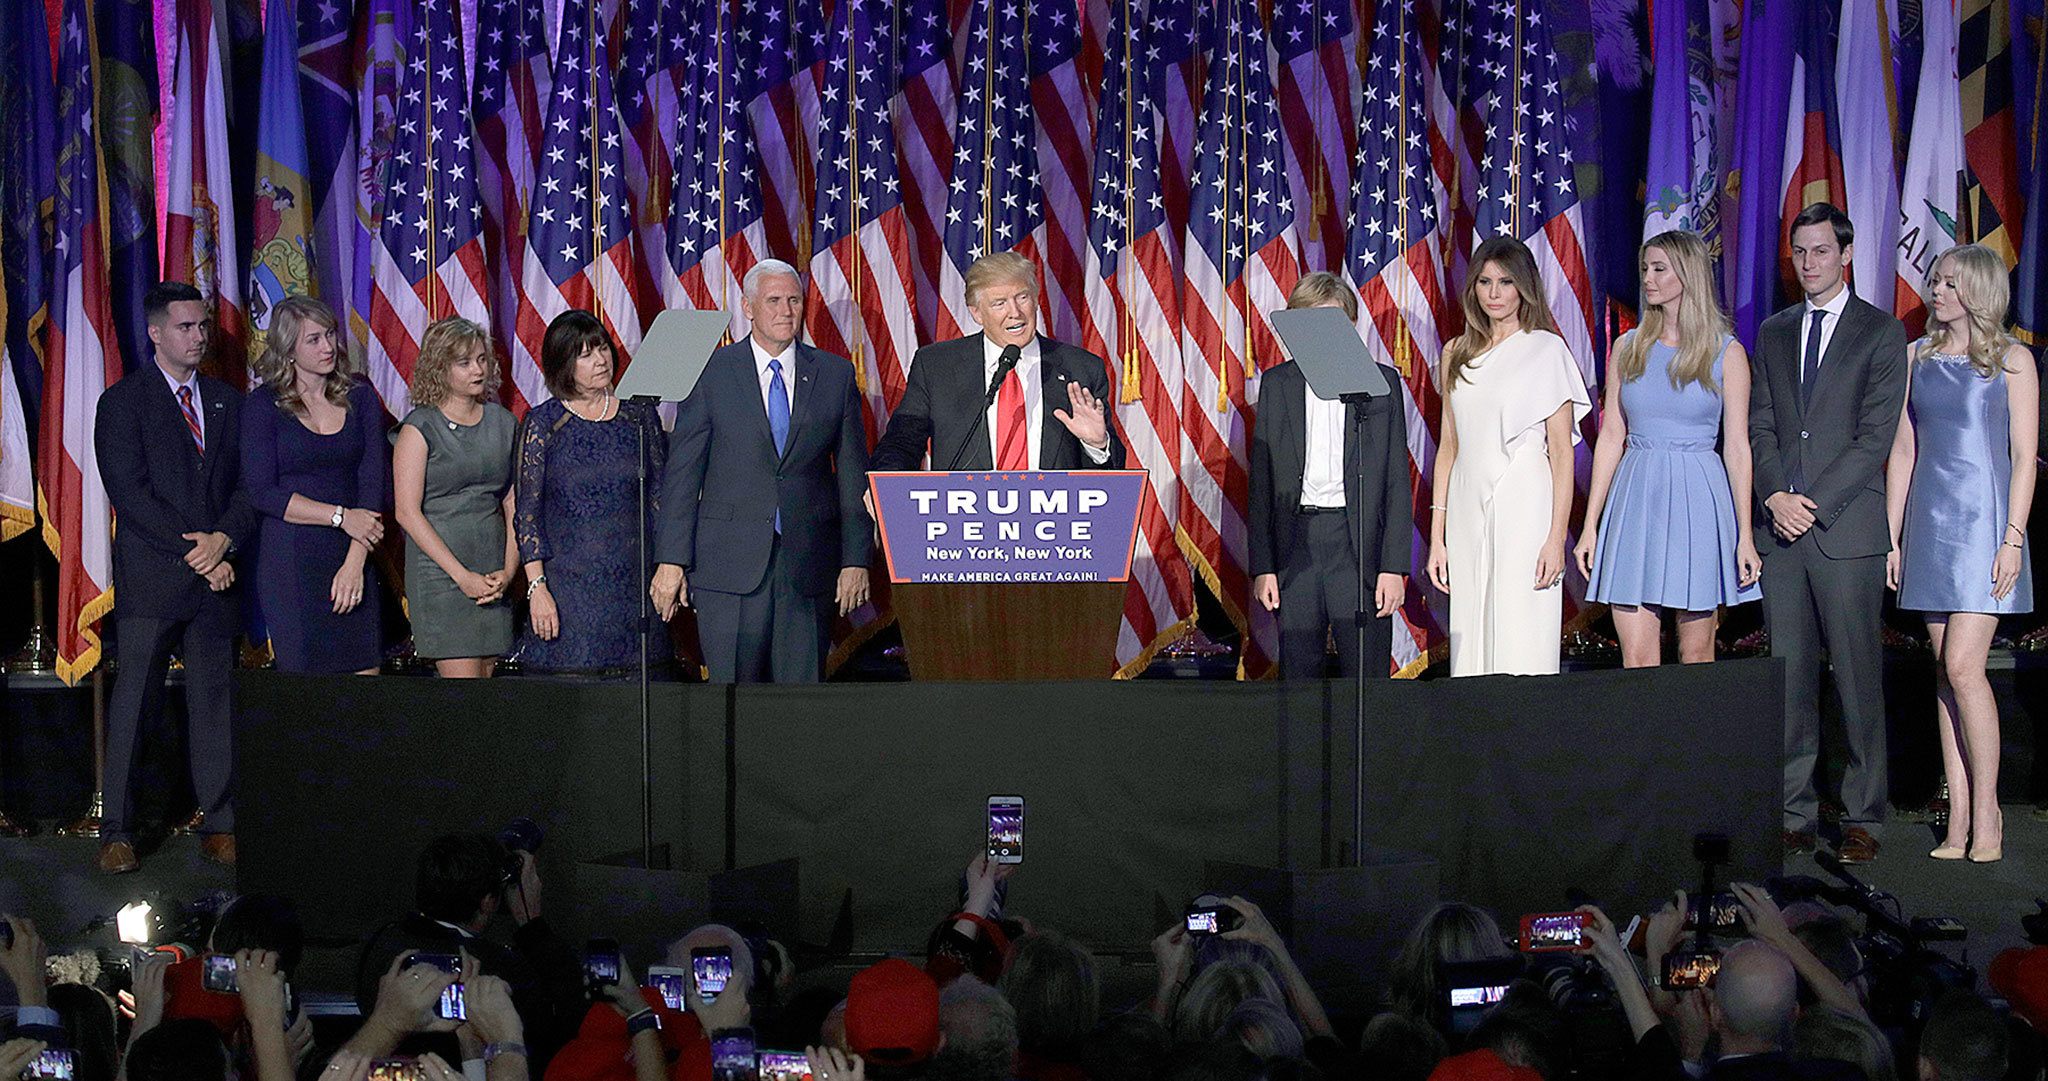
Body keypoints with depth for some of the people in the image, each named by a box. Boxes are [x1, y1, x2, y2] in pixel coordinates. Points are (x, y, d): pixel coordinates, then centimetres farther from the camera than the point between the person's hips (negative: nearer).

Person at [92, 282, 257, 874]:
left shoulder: (227, 401, 15)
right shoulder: (123, 402, 1)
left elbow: (248, 485, 10)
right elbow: (129, 491, -8)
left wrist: (224, 540, -9)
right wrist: (196, 552, -14)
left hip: (216, 575, 4)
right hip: (150, 579, -4)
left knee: (215, 701, 5)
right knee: (133, 703, -2)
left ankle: (218, 825, 10)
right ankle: (117, 831, 4)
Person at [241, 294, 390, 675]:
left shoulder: (359, 397, 8)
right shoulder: (264, 405, 1)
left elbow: (375, 483, 0)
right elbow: (263, 492, -6)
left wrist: (355, 561, -11)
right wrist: (341, 516, -14)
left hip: (354, 557, 3)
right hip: (290, 560, -2)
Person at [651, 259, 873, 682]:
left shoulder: (835, 374, 9)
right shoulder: (711, 373, 3)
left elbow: (853, 474, 9)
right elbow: (682, 473, 1)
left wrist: (856, 559, 3)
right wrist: (671, 560, -5)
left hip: (809, 567, 2)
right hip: (730, 564, -2)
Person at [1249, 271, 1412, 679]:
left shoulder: (1380, 381, 5)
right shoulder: (1277, 384, 9)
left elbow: (1397, 480, 3)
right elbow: (1261, 480, 9)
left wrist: (1394, 566, -4)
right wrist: (1262, 566, 2)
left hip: (1359, 542, -2)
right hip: (1295, 544, 2)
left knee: (1367, 679, -3)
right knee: (1297, 675, 5)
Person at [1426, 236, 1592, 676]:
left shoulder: (1546, 350, 0)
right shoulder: (1458, 354, 14)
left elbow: (1562, 451, -4)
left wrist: (1556, 537, -11)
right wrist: (1437, 535, 10)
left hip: (1524, 508, -5)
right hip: (1468, 511, 5)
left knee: (1522, 651, -7)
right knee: (1469, 645, 4)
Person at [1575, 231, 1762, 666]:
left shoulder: (1726, 352, 1)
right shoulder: (1629, 348, 9)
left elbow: (1737, 448, 0)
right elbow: (1611, 437, 10)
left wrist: (1745, 535, -4)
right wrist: (1589, 524, 6)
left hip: (1697, 502, -2)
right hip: (1636, 499, 2)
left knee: (1696, 657, 4)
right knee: (1637, 661, -3)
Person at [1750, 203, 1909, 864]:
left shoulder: (1882, 333, 3)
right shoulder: (1772, 333, 17)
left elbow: (1876, 436, -5)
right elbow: (1760, 427, 11)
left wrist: (1814, 504, -12)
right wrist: (1776, 497, -6)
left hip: (1847, 529, -4)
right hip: (1781, 530, 4)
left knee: (1857, 678, -2)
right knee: (1788, 677, 4)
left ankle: (1862, 819, 4)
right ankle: (1795, 815, 9)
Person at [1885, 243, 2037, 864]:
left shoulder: (2011, 361, 0)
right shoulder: (1919, 358, 12)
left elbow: (2023, 457, -3)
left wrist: (2012, 539, -11)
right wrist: (1892, 536, 8)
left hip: (1984, 520, -4)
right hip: (1929, 522, 4)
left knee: (1963, 666, -13)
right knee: (1945, 670, 4)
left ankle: (1986, 812, -2)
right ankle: (1958, 818, 6)